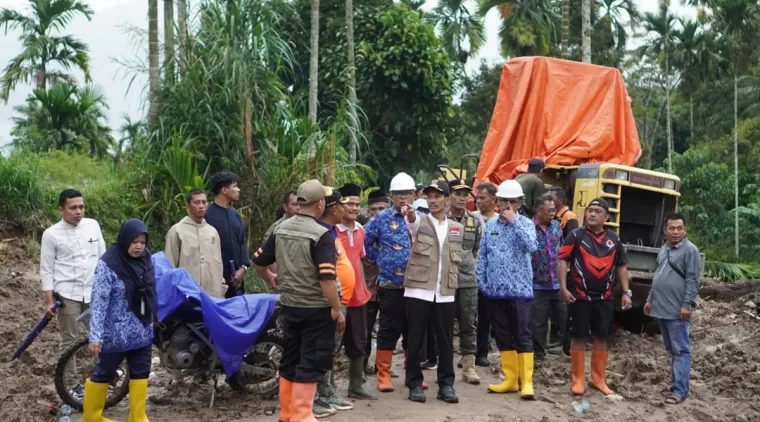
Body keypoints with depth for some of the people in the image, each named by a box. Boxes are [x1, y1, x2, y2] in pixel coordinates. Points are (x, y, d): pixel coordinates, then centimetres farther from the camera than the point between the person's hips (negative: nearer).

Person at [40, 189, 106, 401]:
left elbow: (103, 257, 10)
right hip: (67, 294, -3)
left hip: (94, 291, 3)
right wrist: (49, 301, -7)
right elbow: (46, 270, -3)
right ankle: (72, 384, 14)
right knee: (70, 340, 4)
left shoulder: (93, 225, 3)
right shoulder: (51, 234, -6)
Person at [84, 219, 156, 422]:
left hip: (142, 332, 6)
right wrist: (95, 336, -25)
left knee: (140, 373, 12)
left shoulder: (145, 258, 0)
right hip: (115, 334, -6)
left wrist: (156, 314, 21)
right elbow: (99, 302, -21)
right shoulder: (108, 264, -19)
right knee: (104, 373, 9)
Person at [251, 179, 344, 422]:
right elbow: (326, 278, -23)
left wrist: (271, 279, 30)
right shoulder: (321, 235, -17)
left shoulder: (280, 229, 3)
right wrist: (337, 309, -14)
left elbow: (258, 262, 11)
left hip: (288, 305, 7)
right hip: (316, 308, -7)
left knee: (290, 358, 16)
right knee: (311, 362, 2)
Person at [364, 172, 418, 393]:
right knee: (389, 331, 3)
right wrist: (379, 260, 6)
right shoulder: (382, 218, 0)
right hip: (391, 285, -3)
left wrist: (413, 219, -7)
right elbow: (365, 241, 6)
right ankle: (383, 375, 12)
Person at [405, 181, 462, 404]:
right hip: (418, 290, -3)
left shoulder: (457, 228, 13)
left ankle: (446, 384, 15)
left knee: (446, 341, 5)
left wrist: (452, 282, 10)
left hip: (445, 293, 3)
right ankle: (415, 384, 12)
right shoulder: (419, 223, 1)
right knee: (415, 340, 2)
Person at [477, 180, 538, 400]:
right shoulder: (490, 226, 10)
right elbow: (482, 256, 12)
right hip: (495, 291, 4)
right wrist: (483, 283, 5)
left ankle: (526, 382, 1)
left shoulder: (525, 224, -1)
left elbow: (532, 246, -20)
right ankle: (510, 379, 18)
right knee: (503, 337, 9)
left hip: (519, 290, -4)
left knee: (522, 336, -3)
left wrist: (514, 221, -18)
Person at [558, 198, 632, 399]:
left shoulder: (614, 239, 7)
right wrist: (563, 288, -13)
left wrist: (626, 292, 7)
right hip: (579, 296, -3)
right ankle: (578, 381, 12)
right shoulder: (576, 235, -4)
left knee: (601, 338, 10)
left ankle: (598, 379, 23)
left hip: (604, 297, 4)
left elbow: (622, 266, 14)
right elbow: (563, 260, -5)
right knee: (578, 337, 2)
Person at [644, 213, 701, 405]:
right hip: (662, 308, 8)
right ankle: (676, 384, 23)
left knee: (681, 350, -6)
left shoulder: (690, 250, -8)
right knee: (671, 350, 15)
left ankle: (680, 390, -7)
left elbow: (693, 281, -13)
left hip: (678, 310, -8)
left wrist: (687, 304, -19)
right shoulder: (664, 249, 16)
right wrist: (650, 299, 21)